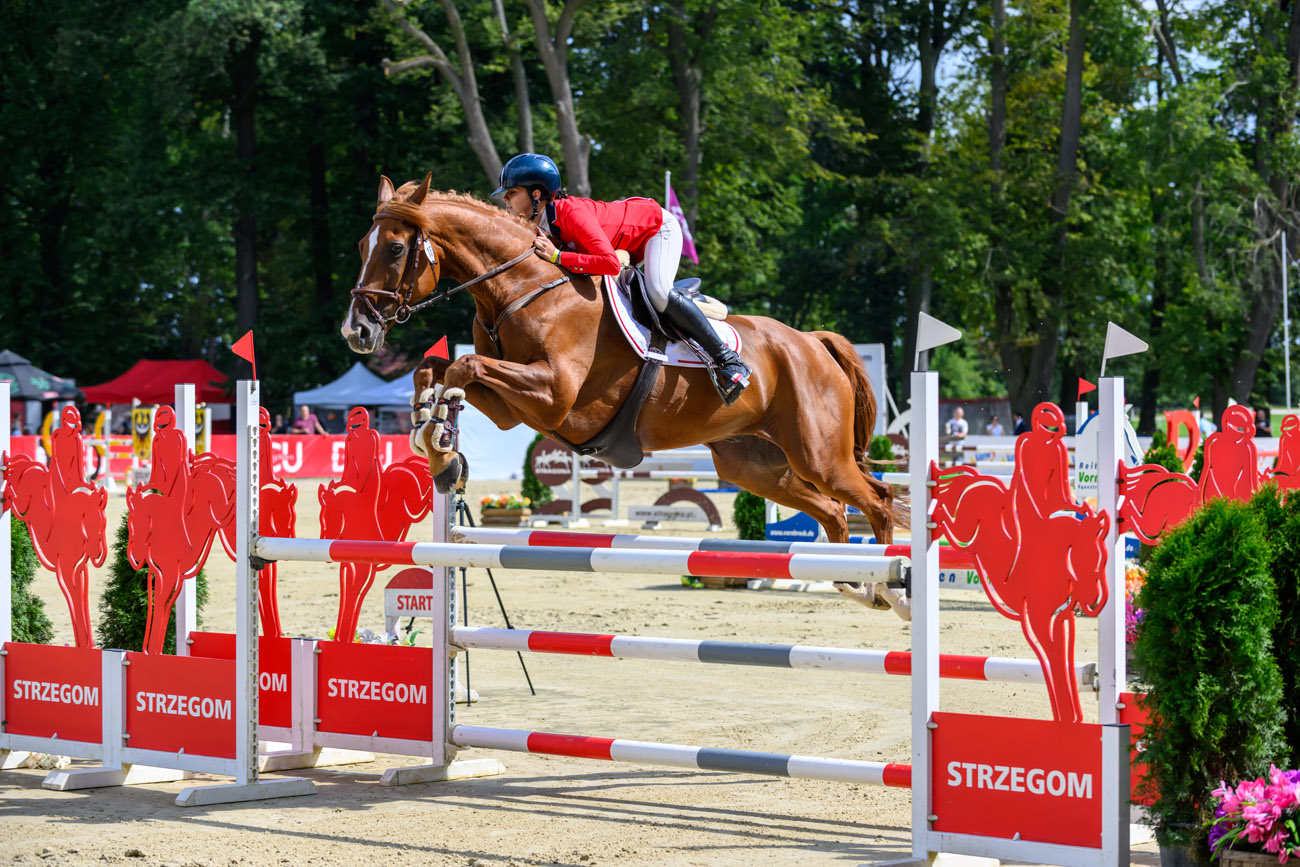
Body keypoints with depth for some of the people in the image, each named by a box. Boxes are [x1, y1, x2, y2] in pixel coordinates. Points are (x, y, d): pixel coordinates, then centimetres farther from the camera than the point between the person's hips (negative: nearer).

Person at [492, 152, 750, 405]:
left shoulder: (571, 212, -37)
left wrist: (557, 256, -44)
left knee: (658, 293, -31)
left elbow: (610, 263, -45)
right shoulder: (540, 226, -11)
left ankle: (727, 359, -21)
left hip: (658, 226, -9)